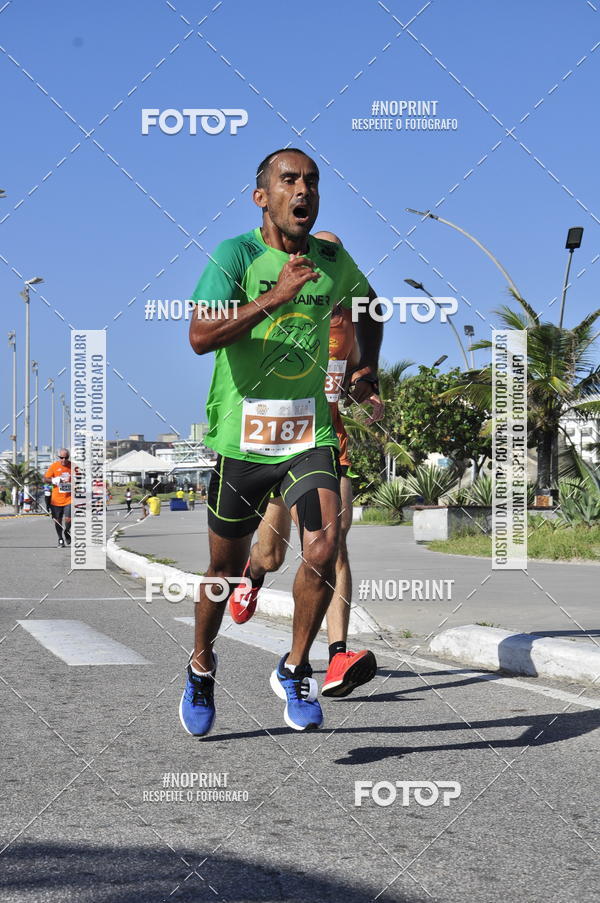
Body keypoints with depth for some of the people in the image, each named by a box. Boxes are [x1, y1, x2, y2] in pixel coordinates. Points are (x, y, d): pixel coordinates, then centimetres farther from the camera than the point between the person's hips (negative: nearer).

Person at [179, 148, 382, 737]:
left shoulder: (333, 261, 5)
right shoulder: (235, 255, -9)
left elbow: (367, 304, 29)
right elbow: (200, 336, -23)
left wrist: (367, 366, 17)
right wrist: (275, 296, -30)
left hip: (309, 431, 3)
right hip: (241, 433, -2)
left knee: (324, 545, -18)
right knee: (227, 567, 10)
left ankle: (294, 670, 3)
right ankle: (201, 667, 37)